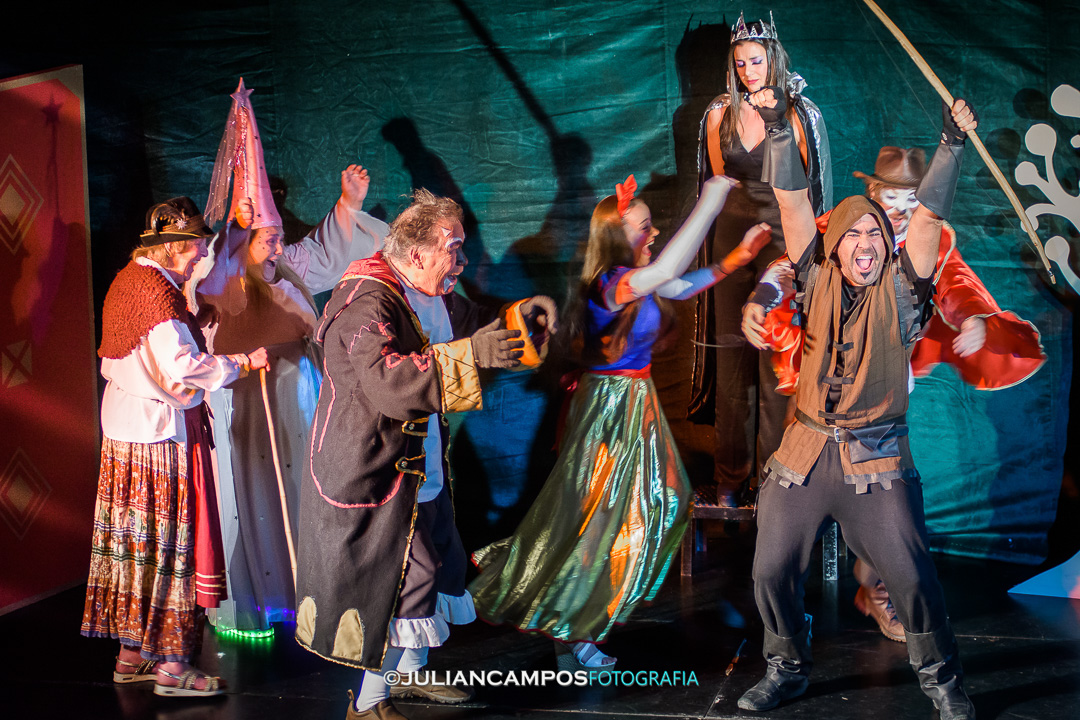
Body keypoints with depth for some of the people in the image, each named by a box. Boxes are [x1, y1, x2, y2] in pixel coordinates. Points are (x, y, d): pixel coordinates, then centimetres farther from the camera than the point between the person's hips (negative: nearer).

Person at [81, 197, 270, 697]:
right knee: (169, 545, -2)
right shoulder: (157, 290, -18)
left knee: (135, 542, 13)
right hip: (160, 434, -9)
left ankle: (132, 653, 21)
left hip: (123, 430, 9)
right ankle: (171, 664, 4)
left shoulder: (125, 282, 12)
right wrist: (241, 364, -15)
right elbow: (180, 370, -24)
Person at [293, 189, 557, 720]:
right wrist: (467, 354, -42)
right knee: (403, 581, -7)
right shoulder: (367, 302, -22)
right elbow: (387, 383, -38)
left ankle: (409, 670, 38)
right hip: (372, 473, -10)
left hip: (421, 471, 10)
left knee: (432, 570, 18)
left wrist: (521, 318, 6)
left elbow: (478, 327, 27)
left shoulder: (437, 297, 9)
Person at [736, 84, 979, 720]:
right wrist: (779, 127, -4)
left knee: (912, 576, -7)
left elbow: (929, 215, -6)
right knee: (772, 570, 3)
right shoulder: (819, 286, 5)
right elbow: (794, 202, 1)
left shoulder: (899, 294, 1)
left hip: (877, 459, -2)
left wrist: (953, 142, -13)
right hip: (805, 453, 2)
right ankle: (788, 669, 26)